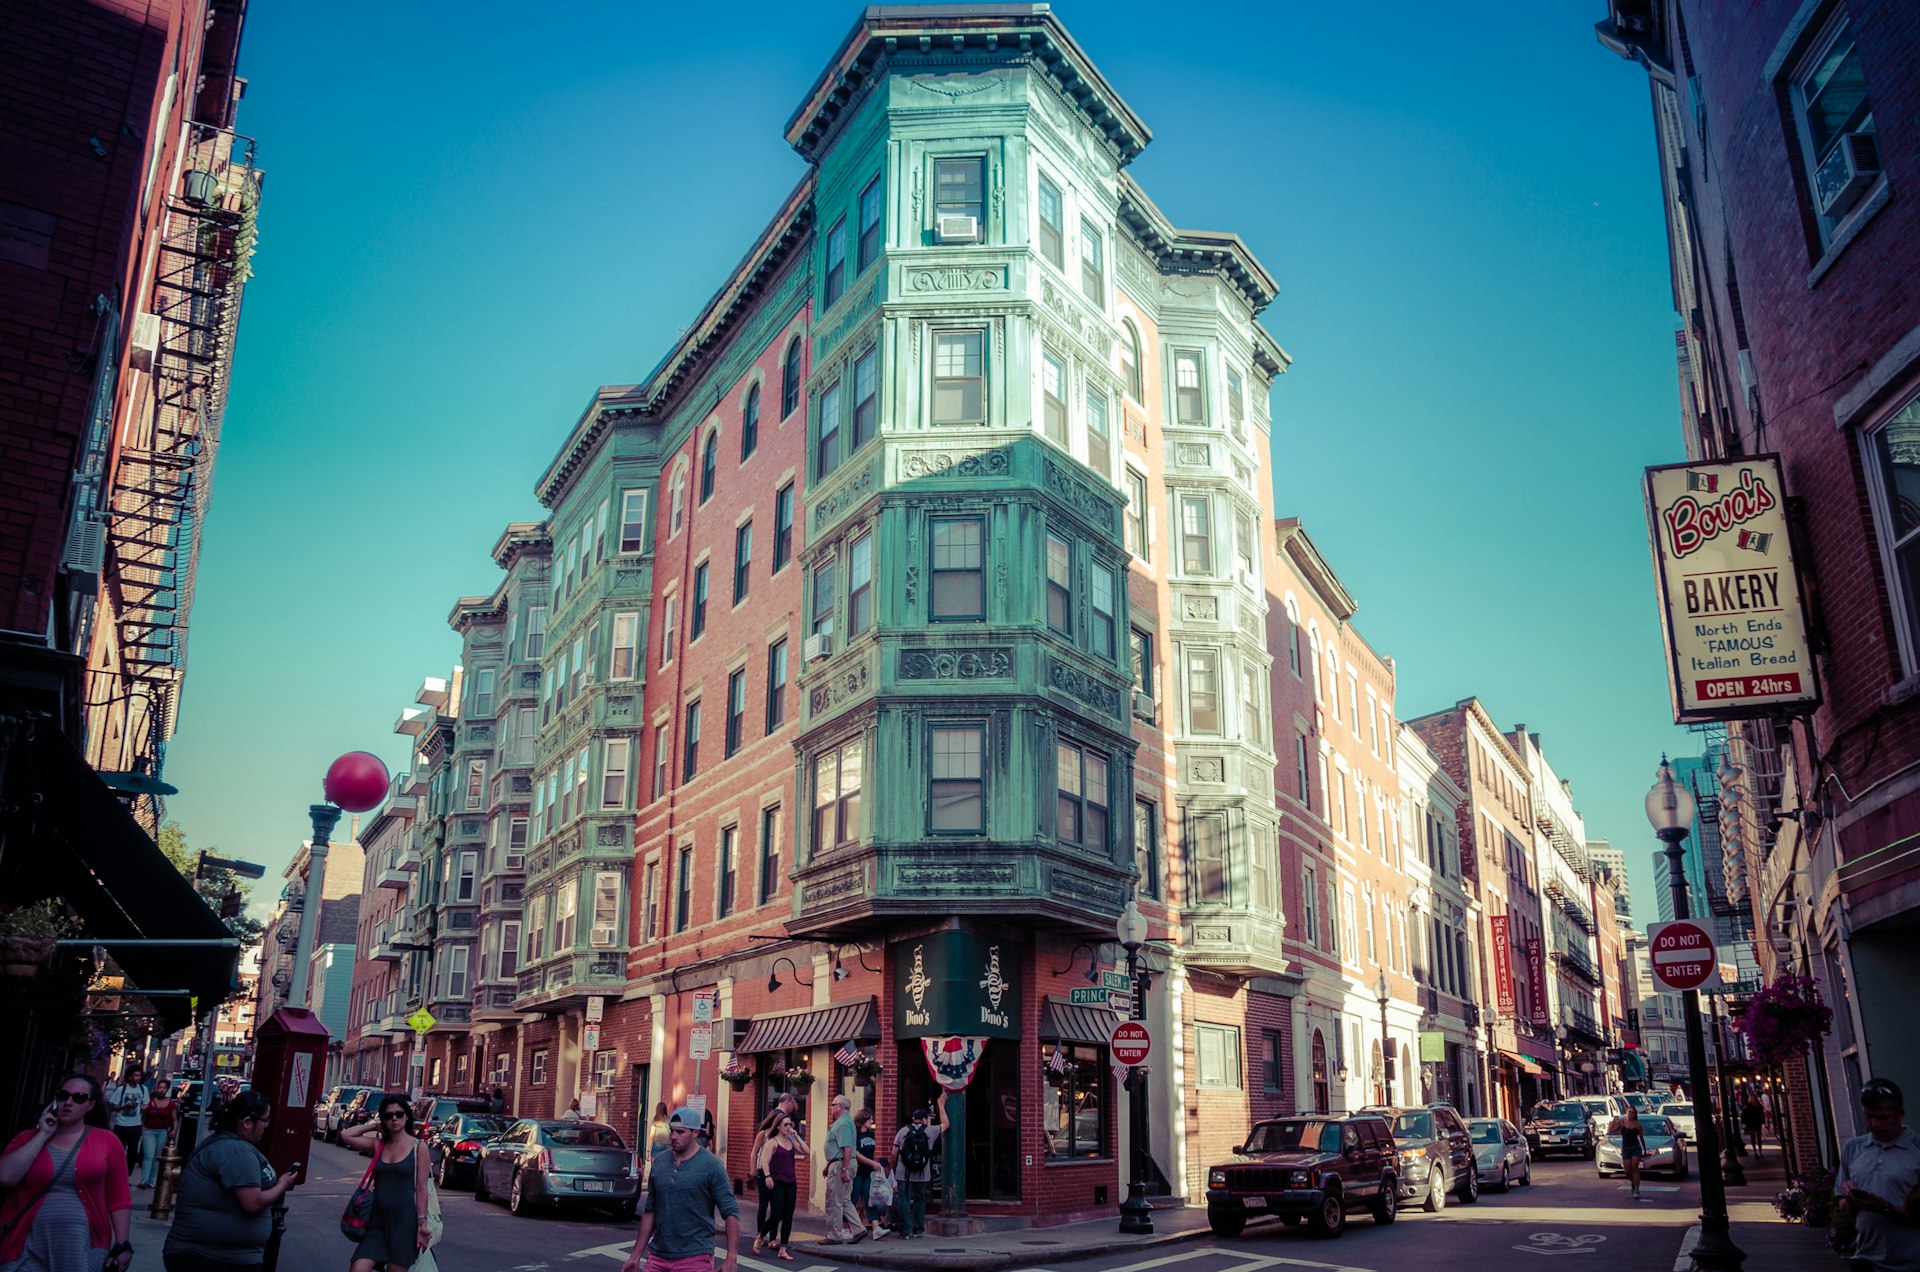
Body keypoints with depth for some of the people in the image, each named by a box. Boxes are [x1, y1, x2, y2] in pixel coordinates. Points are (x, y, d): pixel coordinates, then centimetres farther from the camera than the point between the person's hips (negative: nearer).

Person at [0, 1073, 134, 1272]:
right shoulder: (27, 1139, 8)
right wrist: (42, 1135, -6)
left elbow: (118, 1199, 3)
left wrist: (121, 1245, -3)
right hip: (28, 1246, 1)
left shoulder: (107, 1141, 3)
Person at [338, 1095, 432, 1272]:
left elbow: (421, 1189, -6)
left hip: (404, 1221, -4)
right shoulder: (378, 1144, 7)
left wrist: (422, 1223, -10)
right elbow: (345, 1135, 1)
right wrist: (374, 1126, 4)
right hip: (378, 1219, 4)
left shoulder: (418, 1148, -4)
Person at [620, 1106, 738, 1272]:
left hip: (695, 1258, -4)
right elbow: (649, 1211, 14)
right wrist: (636, 1255, 13)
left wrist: (731, 1258, -20)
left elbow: (731, 1213, -11)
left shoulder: (711, 1166, -8)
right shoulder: (660, 1163, 6)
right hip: (657, 1257, 5)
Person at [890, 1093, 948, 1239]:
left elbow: (894, 1153, 0)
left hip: (903, 1173, -1)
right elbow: (945, 1124, 19)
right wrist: (941, 1106, 27)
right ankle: (918, 1230, 15)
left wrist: (894, 1169, 14)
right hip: (922, 1174, 1)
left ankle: (905, 1231, 1)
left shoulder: (902, 1131, 1)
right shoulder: (930, 1131, 1)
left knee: (903, 1200, 4)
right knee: (920, 1200, 15)